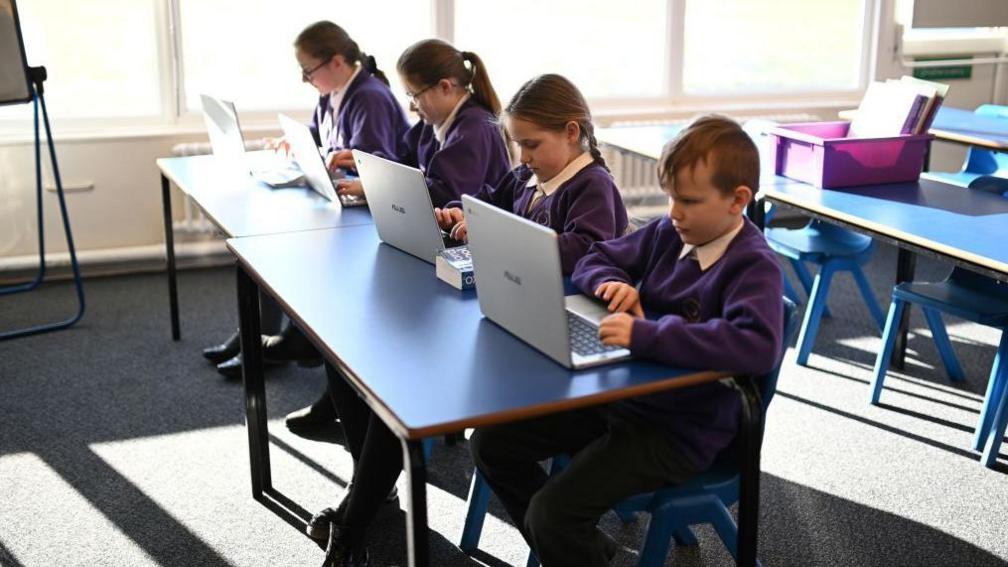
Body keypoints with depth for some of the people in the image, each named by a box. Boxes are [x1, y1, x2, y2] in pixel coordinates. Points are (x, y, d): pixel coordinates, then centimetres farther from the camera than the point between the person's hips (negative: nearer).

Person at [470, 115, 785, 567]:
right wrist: (611, 282, -9)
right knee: (491, 443, 6)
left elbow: (758, 346, -37)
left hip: (680, 430, -8)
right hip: (619, 393, 8)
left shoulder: (753, 266, -18)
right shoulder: (668, 233, 3)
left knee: (553, 513, -23)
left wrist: (644, 335, -38)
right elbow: (595, 258, 16)